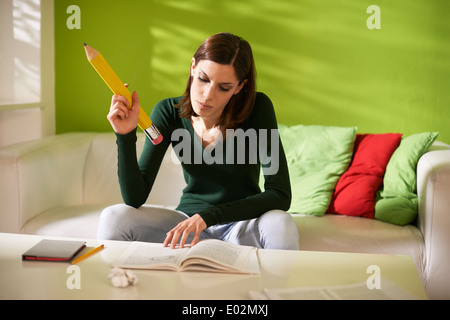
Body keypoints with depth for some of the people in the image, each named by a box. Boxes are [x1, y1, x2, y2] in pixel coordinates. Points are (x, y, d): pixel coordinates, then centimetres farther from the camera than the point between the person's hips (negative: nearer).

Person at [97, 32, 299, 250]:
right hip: (189, 218, 1)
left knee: (280, 225, -35)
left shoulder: (258, 108, -16)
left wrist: (207, 216, -28)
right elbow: (135, 198, -12)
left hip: (244, 223, -1)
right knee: (113, 218, -24)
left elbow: (280, 196, -20)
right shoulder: (168, 112, -9)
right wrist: (126, 135, -26)